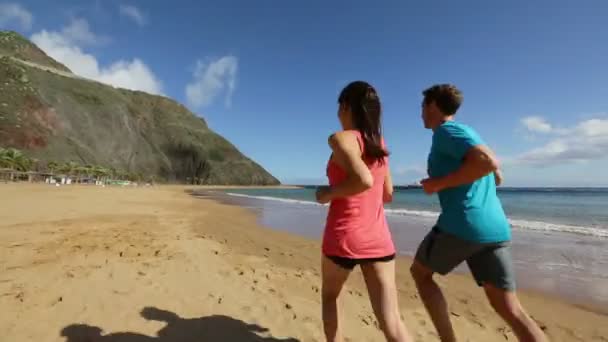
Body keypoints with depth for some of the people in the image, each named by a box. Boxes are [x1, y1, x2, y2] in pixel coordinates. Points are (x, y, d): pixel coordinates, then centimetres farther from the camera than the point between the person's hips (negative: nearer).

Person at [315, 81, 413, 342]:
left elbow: (364, 180, -26)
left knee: (329, 295, 25)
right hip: (378, 239, 5)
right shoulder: (379, 143, 11)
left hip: (344, 238, -5)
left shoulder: (341, 138, -10)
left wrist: (328, 193, -10)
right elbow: (387, 194, 16)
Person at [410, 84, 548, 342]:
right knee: (510, 309, 10)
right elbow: (497, 178, 29)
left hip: (462, 225, -8)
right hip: (496, 228, 8)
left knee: (420, 272, 15)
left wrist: (440, 183, -12)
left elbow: (488, 161, -21)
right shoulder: (467, 133, 22)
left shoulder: (446, 131, -4)